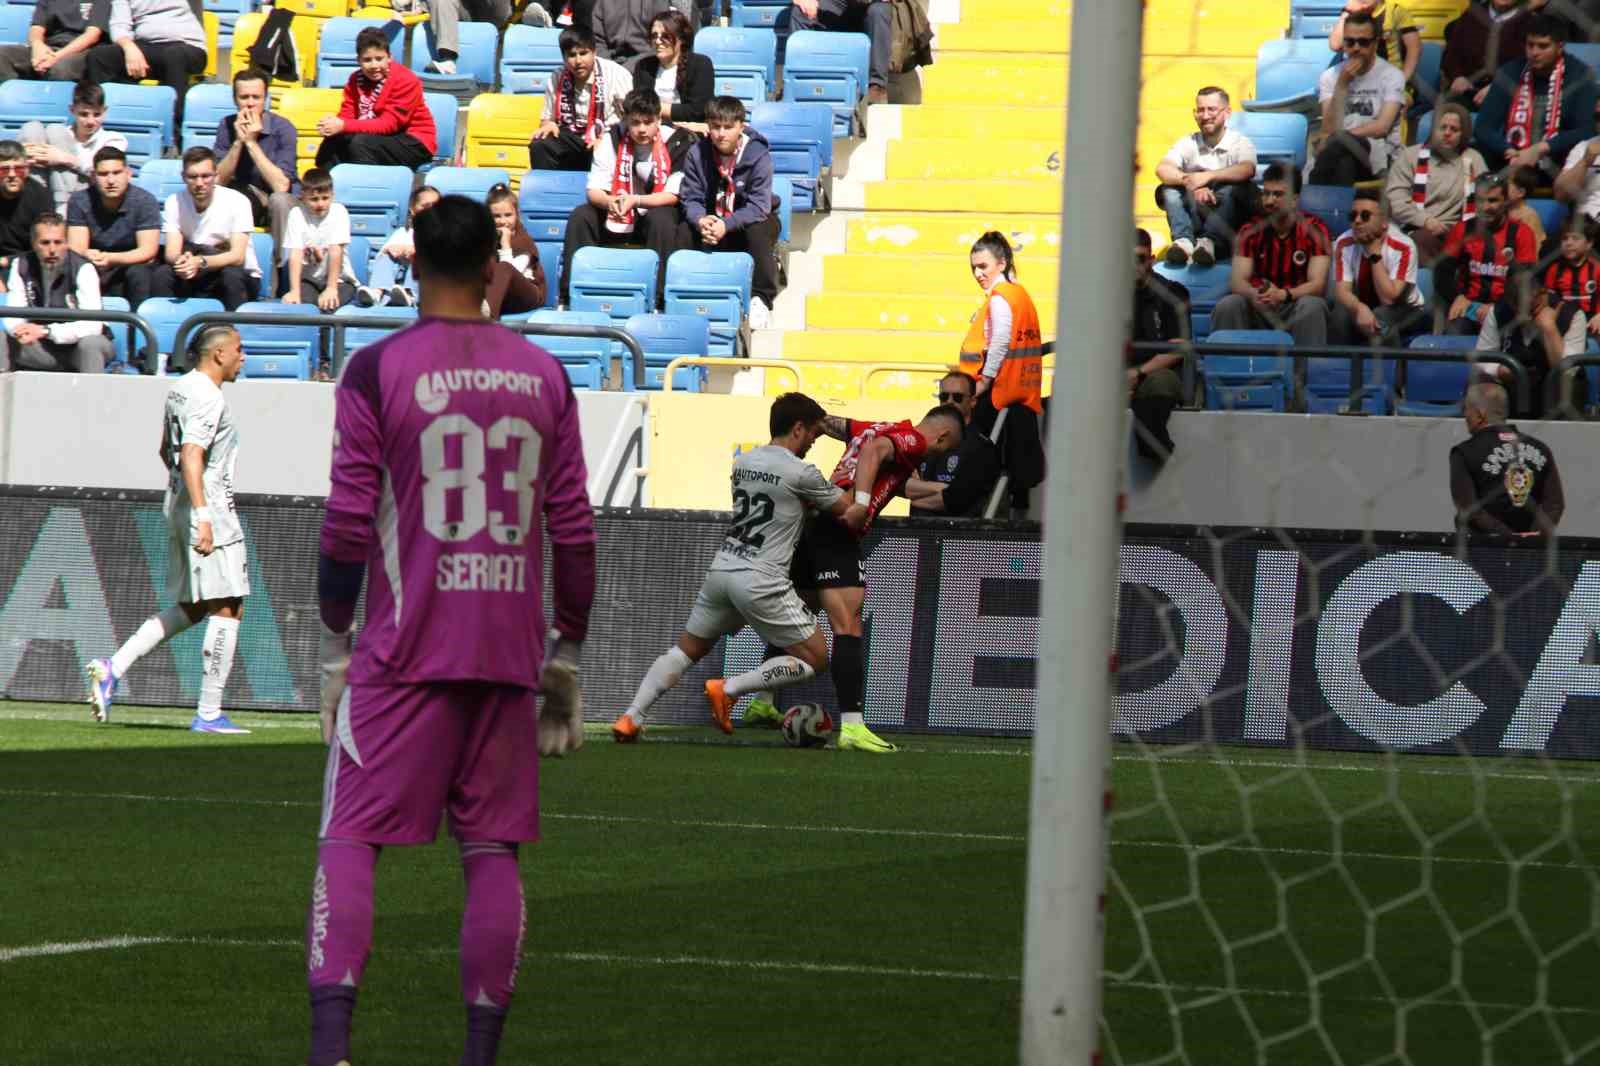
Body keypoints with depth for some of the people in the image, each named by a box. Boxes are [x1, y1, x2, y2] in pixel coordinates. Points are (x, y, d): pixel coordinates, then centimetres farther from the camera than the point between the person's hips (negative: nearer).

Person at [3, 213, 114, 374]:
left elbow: (92, 325, -28)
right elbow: (13, 316, -7)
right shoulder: (21, 266, -5)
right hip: (42, 348, 4)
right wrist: (20, 331, -33)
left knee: (90, 344, -37)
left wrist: (46, 331, -39)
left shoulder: (83, 269, -19)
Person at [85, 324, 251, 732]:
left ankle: (113, 667, 5)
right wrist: (202, 514, -32)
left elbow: (167, 451, 28)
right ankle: (209, 714, -6)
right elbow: (191, 456, -25)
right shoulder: (208, 397, -14)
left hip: (178, 506, 10)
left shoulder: (180, 389, 16)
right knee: (227, 608, -6)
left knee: (189, 609, 15)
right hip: (209, 510, -10)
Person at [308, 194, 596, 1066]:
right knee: (491, 851, 8)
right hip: (509, 653, 3)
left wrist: (333, 645, 3)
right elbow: (573, 531, 7)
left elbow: (347, 526, -7)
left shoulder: (376, 371, -5)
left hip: (405, 650, -3)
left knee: (348, 840, -3)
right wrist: (566, 658, 15)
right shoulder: (543, 377, 6)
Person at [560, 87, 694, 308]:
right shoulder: (612, 140, -8)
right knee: (580, 217, -22)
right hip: (615, 220, 3)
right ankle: (569, 295, -21)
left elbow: (672, 195, -15)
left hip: (653, 215, -3)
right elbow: (594, 191, -9)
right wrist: (609, 202, -34)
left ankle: (656, 298, -34)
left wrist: (635, 201, -31)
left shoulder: (675, 142, -14)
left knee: (662, 220, -35)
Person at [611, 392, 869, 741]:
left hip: (721, 570, 7)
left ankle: (630, 718, 5)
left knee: (685, 649, 20)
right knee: (816, 659, 3)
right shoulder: (801, 473, -8)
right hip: (761, 581, -7)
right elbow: (851, 512, 2)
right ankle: (728, 689, -7)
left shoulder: (744, 462, 13)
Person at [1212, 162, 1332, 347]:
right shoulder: (1250, 232, 3)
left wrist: (1283, 295, -34)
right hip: (1259, 309, 2)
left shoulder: (1313, 230, -5)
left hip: (1296, 307, -2)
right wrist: (1253, 294, -32)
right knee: (1227, 306, -26)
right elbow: (1237, 281, -6)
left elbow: (1317, 284, -13)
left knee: (1312, 306, -34)